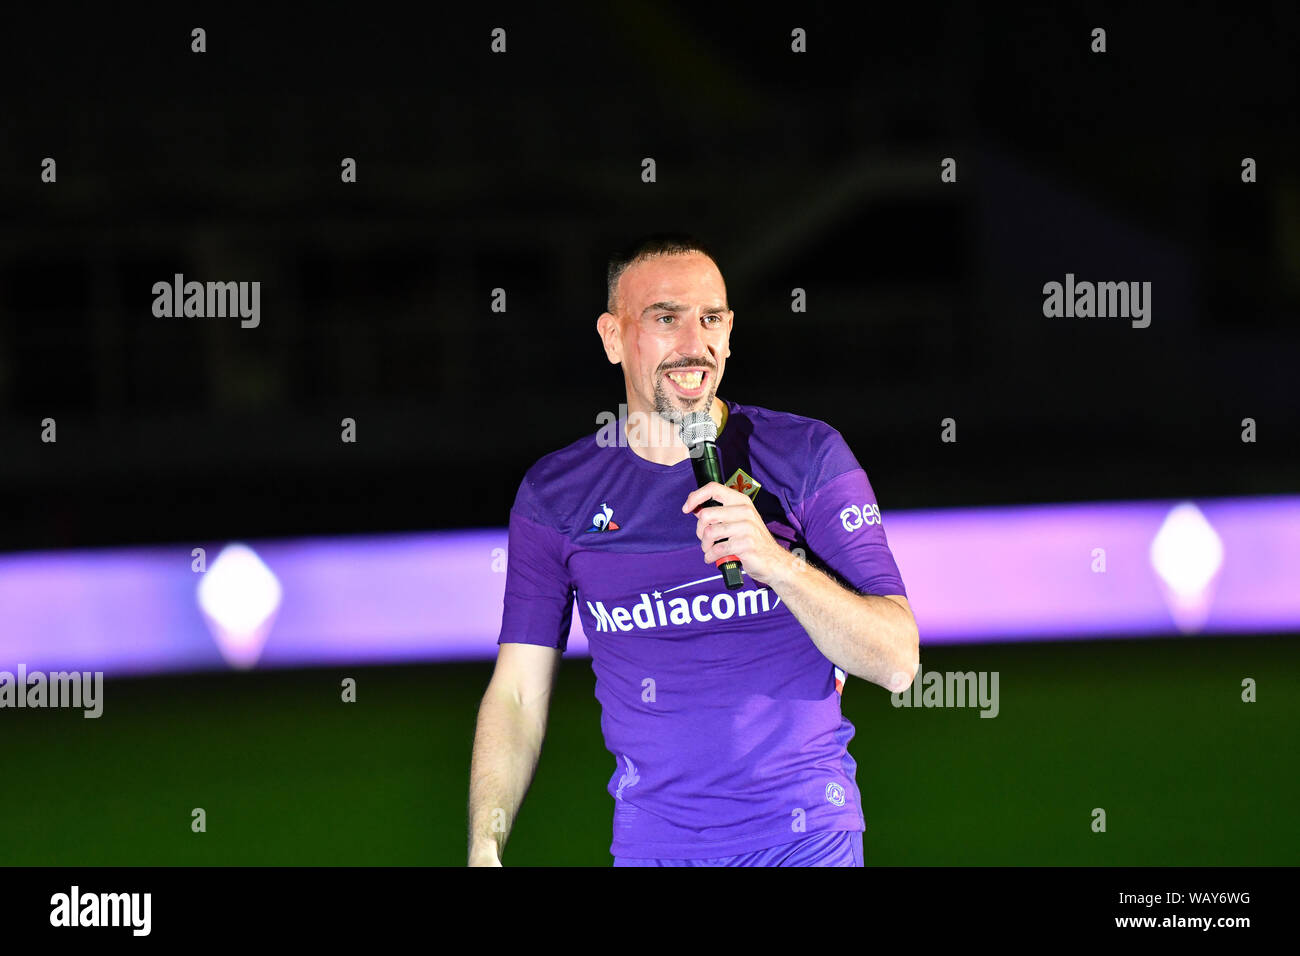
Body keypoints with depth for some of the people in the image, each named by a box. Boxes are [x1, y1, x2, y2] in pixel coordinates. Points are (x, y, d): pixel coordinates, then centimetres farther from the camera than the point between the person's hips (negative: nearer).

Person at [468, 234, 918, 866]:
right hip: (650, 834, 2)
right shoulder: (554, 493, 2)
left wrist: (775, 563, -24)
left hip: (806, 833, -2)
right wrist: (483, 851, -12)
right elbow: (517, 695, 2)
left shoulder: (808, 457, -4)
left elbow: (897, 664, -9)